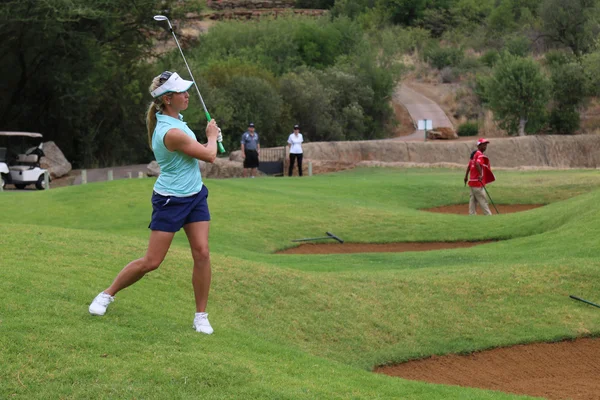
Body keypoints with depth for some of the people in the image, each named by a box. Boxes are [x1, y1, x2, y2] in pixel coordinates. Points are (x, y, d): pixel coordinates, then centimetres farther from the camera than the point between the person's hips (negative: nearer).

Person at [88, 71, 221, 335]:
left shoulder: (172, 118, 1)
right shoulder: (172, 133, -28)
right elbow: (209, 156, -15)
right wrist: (212, 135, 4)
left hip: (195, 195, 8)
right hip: (170, 201, -8)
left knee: (202, 253, -3)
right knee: (151, 261, -2)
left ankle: (201, 316, 6)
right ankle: (107, 295, 19)